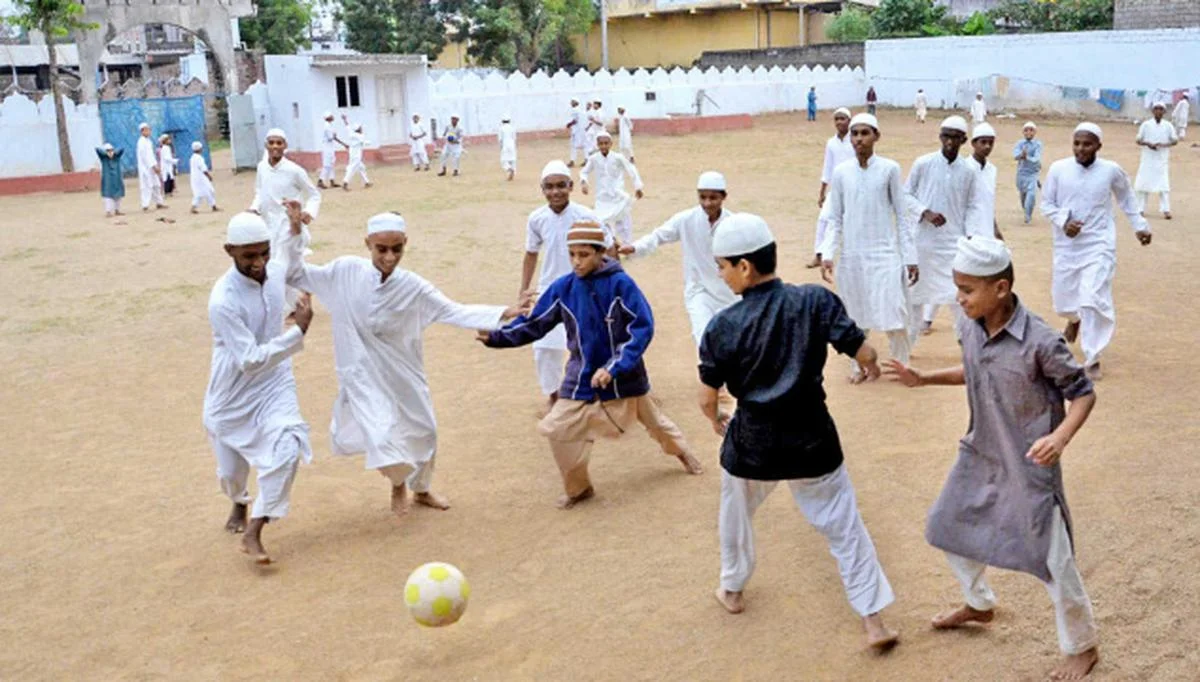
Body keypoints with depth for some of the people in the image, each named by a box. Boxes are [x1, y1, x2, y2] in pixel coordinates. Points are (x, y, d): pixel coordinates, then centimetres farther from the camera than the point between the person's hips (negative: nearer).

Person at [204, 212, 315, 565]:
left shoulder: (277, 271, -11)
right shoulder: (223, 301, -30)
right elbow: (249, 360, -31)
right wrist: (299, 331, -32)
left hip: (274, 385, 3)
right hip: (233, 394, -3)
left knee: (286, 449, -21)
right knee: (230, 468, 14)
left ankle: (253, 533, -10)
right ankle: (239, 504, 52)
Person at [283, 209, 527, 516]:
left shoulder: (412, 287, -13)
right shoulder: (346, 271, -14)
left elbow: (456, 312, -14)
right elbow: (295, 275, -4)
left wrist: (505, 313, -25)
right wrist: (295, 232, -17)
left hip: (403, 375, 3)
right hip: (363, 376, -3)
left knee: (423, 433, 17)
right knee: (383, 440, -16)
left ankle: (421, 489, 48)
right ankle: (399, 484, 22)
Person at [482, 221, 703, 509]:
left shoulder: (621, 284, -20)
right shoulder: (562, 288, -9)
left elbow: (643, 328, -21)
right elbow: (533, 325, -3)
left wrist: (614, 367, -29)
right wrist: (497, 336, -18)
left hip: (624, 374, -2)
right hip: (582, 377, 2)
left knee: (652, 419, 20)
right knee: (558, 429, -9)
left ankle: (682, 452, 54)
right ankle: (578, 488, 15)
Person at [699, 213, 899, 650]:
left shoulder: (722, 326, -13)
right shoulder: (816, 300, -13)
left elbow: (707, 398, -4)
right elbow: (865, 354, -10)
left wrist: (715, 421, 19)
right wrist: (871, 368, 15)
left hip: (752, 442, 0)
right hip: (812, 438, 1)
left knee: (736, 513, 27)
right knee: (843, 524, 11)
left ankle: (733, 590, 45)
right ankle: (874, 621, 11)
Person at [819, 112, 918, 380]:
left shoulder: (889, 169, -3)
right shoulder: (840, 172, 2)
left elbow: (902, 216, 0)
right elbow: (834, 219, 5)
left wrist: (910, 258, -1)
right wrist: (827, 254, -7)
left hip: (885, 255, -2)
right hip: (851, 257, 2)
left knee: (893, 316, -4)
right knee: (854, 317, 10)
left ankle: (901, 365, 16)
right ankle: (858, 366, 27)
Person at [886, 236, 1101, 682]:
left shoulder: (1040, 342, -27)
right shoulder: (972, 328, -7)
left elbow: (1083, 393, -16)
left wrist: (1061, 437, -32)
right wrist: (924, 379, 6)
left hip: (1028, 466, -7)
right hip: (980, 457, 7)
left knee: (1051, 559, 3)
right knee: (948, 527, 22)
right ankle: (979, 605, 49)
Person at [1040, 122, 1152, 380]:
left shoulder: (1111, 170, -7)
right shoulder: (1058, 169, -8)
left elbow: (1126, 198, 12)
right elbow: (1046, 203, 1)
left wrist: (1140, 225, 15)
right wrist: (1063, 222, -16)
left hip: (1098, 245, -2)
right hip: (1067, 245, 2)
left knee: (1093, 300, -14)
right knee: (1063, 296, 15)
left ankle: (1092, 359, -2)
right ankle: (1075, 320, 53)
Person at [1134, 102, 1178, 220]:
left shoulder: (1168, 125, 2)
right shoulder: (1146, 124, 1)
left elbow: (1175, 140, 3)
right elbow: (1138, 140, 2)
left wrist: (1164, 144, -16)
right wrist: (1148, 144, -18)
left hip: (1162, 159, 0)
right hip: (1148, 158, 0)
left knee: (1164, 184, -7)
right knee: (1143, 183, 2)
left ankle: (1166, 210, -8)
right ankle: (1141, 209, 13)